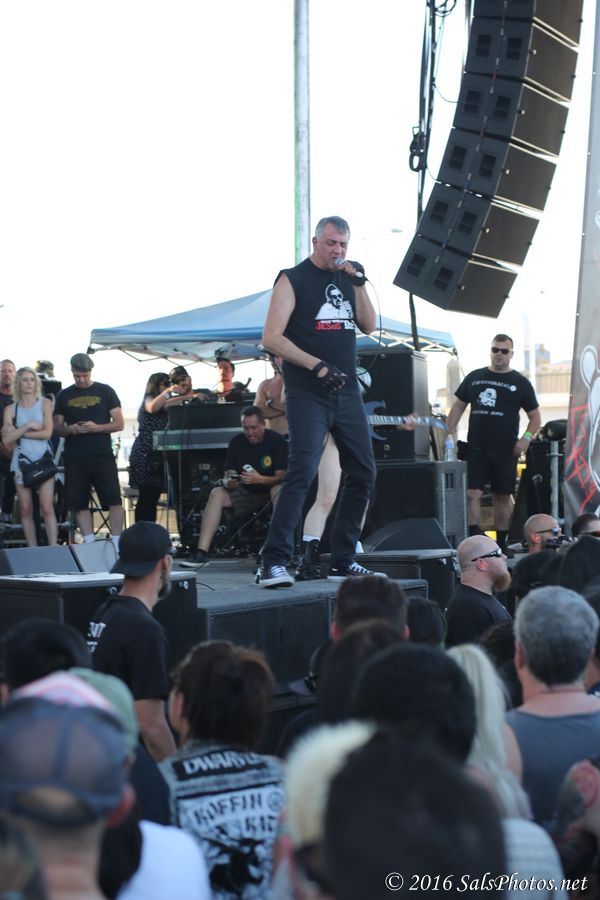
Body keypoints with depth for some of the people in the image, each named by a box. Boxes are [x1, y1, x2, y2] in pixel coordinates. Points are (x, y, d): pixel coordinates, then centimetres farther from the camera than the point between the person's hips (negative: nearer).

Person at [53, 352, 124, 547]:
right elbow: (57, 427, 13)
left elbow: (119, 423, 2)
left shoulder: (105, 392, 5)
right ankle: (89, 545, 9)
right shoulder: (64, 396, 11)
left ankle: (117, 545, -2)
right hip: (74, 458, 2)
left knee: (114, 501, -8)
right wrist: (70, 430, -10)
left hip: (102, 456, -2)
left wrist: (97, 427, -16)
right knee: (79, 504, 2)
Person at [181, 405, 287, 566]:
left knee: (279, 490, -37)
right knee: (216, 494, -20)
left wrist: (261, 479, -37)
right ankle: (202, 552, -29)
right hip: (246, 493, 4)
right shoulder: (237, 442, -1)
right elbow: (228, 474, -2)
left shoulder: (276, 440, -12)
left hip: (269, 493, -4)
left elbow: (282, 477, -18)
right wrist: (228, 482, -27)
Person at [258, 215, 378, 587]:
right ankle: (275, 562, -17)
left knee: (363, 472, 8)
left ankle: (343, 560, 17)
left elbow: (369, 326, 11)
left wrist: (359, 284, -1)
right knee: (302, 472, -17)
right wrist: (317, 366, -17)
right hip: (308, 394, -7)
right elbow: (272, 337, -10)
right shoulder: (293, 279, -3)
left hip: (347, 392, 7)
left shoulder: (347, 278, 15)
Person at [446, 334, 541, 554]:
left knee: (502, 497, 7)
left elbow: (535, 416, 8)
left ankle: (501, 544, 17)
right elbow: (458, 406, 16)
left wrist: (527, 437, -10)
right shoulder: (474, 377, 11)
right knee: (472, 494, -10)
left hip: (505, 451, -1)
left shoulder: (520, 383, 6)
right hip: (476, 449, 1)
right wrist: (450, 433, 4)